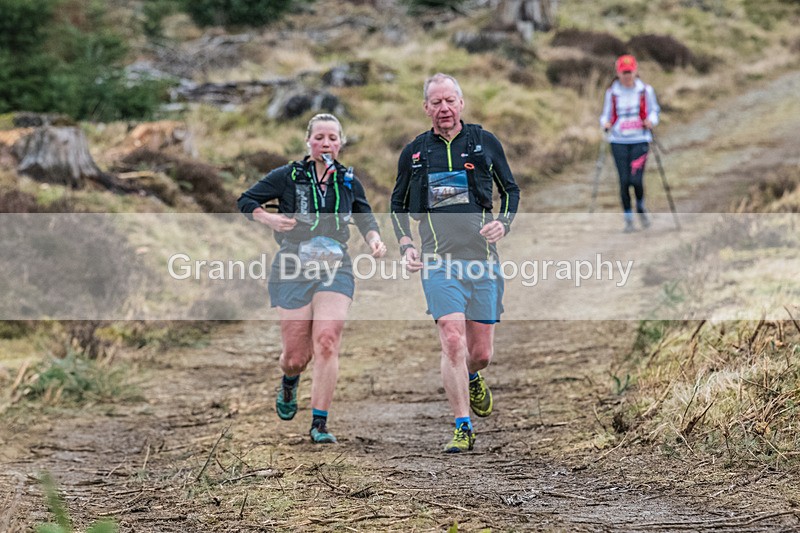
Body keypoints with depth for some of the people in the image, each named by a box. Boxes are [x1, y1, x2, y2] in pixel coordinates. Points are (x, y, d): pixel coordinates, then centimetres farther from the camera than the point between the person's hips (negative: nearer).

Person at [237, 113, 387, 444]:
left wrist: (375, 239, 2)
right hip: (293, 268, -1)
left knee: (327, 343, -18)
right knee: (296, 356, 0)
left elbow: (365, 218, 23)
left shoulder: (348, 181, 10)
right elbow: (245, 201, 8)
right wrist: (269, 219, -9)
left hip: (335, 270, 1)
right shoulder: (288, 176, 2)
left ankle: (320, 423, -14)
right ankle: (289, 383, 39)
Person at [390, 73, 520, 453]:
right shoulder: (414, 152, 7)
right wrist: (406, 245, 4)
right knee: (453, 341, -17)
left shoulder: (485, 143, 6)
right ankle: (462, 428, -10)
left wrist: (503, 223, -4)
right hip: (438, 263, -1)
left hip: (483, 260, 1)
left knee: (481, 352, 5)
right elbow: (399, 204, 19)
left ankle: (471, 378, 42)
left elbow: (510, 190, 15)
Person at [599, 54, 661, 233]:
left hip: (639, 139, -1)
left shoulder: (645, 90, 1)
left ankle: (641, 209, 17)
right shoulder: (611, 92, 4)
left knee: (636, 179, -14)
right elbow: (606, 114, 10)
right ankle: (628, 220, 10)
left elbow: (654, 110, 11)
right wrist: (605, 123, -12)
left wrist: (651, 121, -10)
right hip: (619, 141, 1)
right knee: (624, 181, -3)